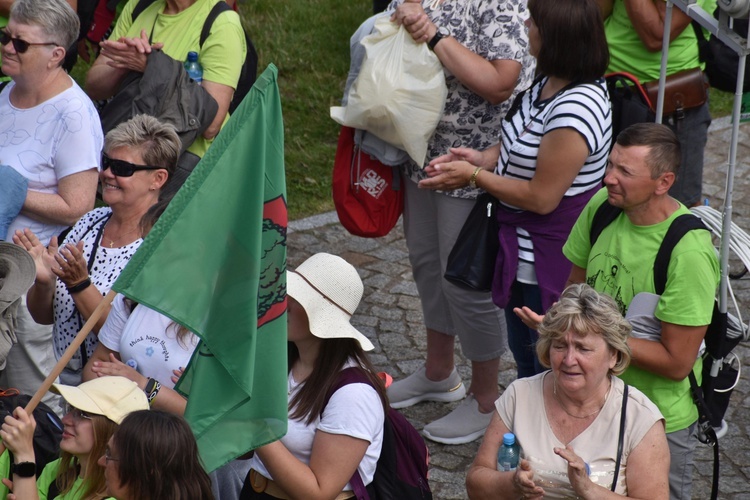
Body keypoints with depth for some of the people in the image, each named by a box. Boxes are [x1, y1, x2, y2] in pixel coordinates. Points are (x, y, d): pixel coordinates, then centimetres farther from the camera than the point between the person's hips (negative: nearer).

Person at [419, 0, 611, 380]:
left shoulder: (575, 109, -31)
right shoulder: (549, 82, -2)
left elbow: (541, 197, -26)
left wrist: (474, 176, -17)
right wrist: (483, 158, -3)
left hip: (549, 263, -10)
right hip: (523, 253, 10)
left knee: (548, 368, 10)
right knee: (523, 358, 26)